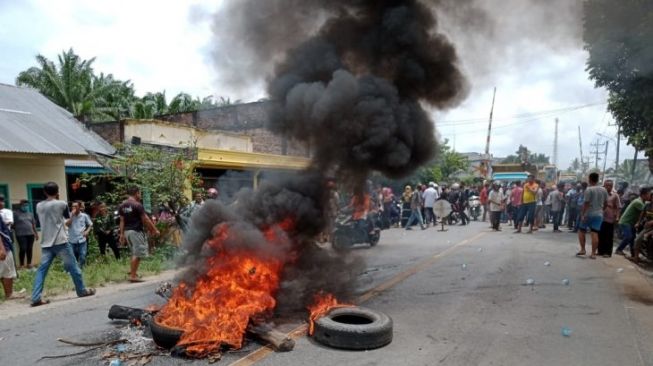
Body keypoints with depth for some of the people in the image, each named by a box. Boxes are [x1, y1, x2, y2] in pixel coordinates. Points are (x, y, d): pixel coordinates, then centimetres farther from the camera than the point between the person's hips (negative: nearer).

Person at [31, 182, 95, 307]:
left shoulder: (39, 206, 7)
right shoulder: (61, 204, -5)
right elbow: (68, 217, 14)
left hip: (46, 243, 4)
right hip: (60, 242, -4)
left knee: (42, 269, 4)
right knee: (73, 267, 6)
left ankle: (36, 298, -5)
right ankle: (82, 290, 16)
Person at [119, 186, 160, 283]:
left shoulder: (122, 206, 9)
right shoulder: (137, 205, -13)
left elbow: (122, 221, 11)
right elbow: (145, 219, -11)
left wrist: (122, 234, 14)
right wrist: (155, 230, -3)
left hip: (127, 231, 8)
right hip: (136, 231, -8)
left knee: (135, 252, 22)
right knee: (137, 253, -3)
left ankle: (132, 270, 22)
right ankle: (133, 275, -2)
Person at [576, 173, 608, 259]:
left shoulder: (589, 189, -12)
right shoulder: (604, 190, 6)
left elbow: (586, 203, -16)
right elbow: (606, 203, 11)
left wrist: (583, 214, -13)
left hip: (589, 214, -5)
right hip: (599, 214, 5)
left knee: (581, 231, 11)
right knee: (595, 233, 2)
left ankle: (582, 249, 8)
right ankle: (593, 253, 2)